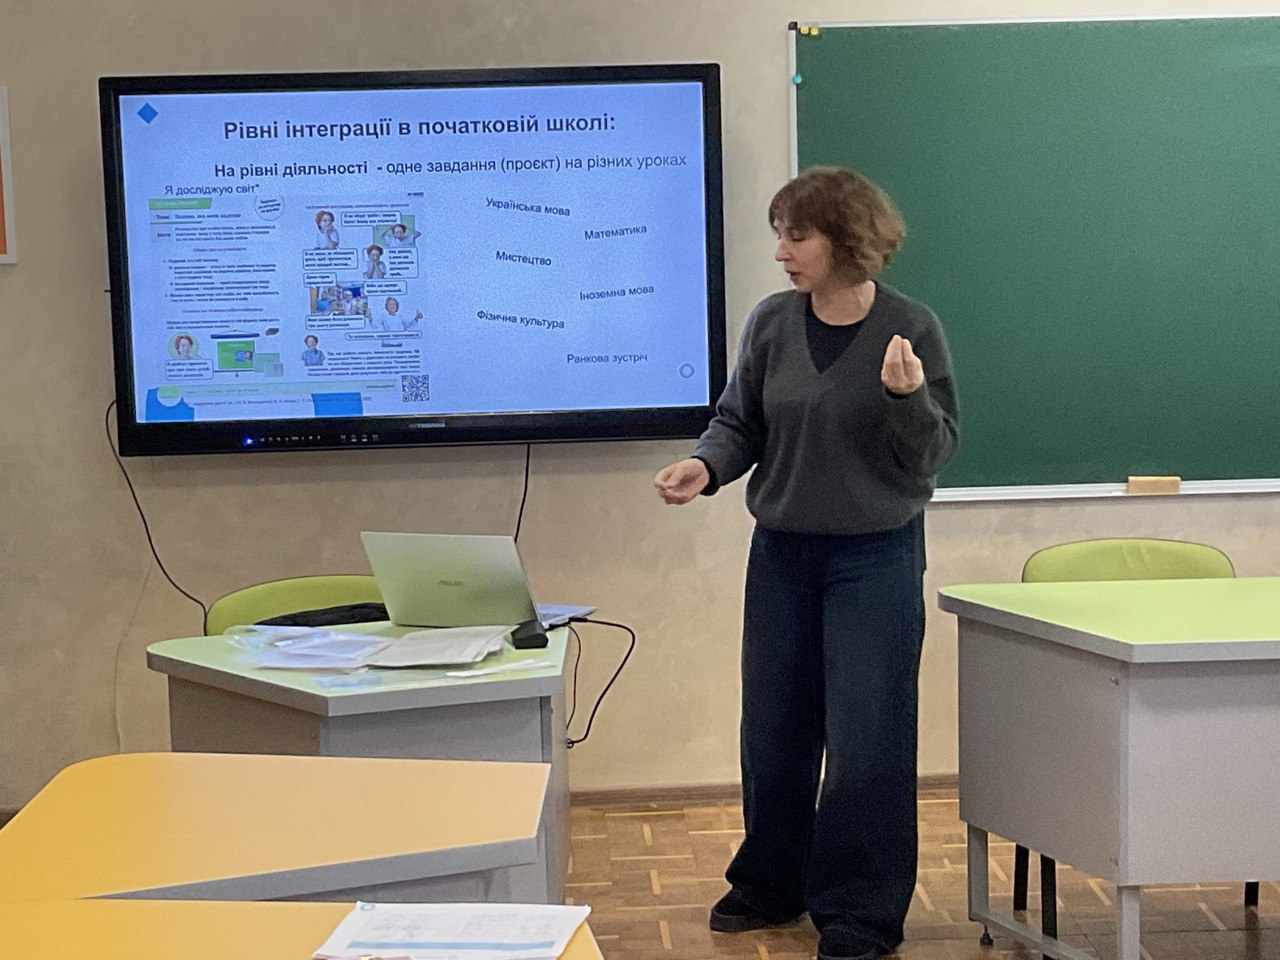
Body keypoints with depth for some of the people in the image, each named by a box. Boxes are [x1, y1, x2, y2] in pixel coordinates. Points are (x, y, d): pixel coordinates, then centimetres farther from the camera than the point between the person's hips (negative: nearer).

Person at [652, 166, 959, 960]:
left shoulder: (912, 327, -10)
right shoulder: (772, 323, -2)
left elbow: (934, 453, -9)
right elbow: (741, 424, 5)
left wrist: (906, 397, -28)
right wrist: (706, 466, -15)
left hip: (877, 555, -4)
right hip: (782, 550, 4)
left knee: (864, 737, -1)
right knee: (774, 724, 13)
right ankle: (770, 882, 32)